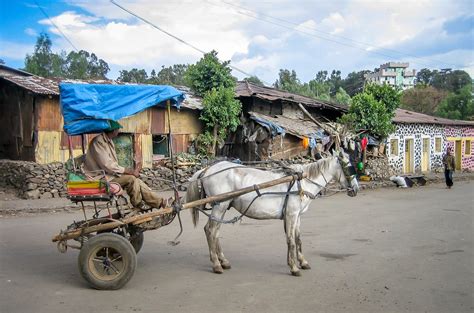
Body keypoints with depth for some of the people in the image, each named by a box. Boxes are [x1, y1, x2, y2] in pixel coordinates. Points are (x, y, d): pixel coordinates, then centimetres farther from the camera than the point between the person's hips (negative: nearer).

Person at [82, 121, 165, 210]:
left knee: (137, 181, -4)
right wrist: (130, 171, -19)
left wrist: (131, 170, -3)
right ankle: (138, 206, -5)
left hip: (110, 174, 9)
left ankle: (160, 202, -4)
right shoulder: (98, 142, -18)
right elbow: (107, 166, -24)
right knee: (131, 179, -22)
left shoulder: (109, 142, 12)